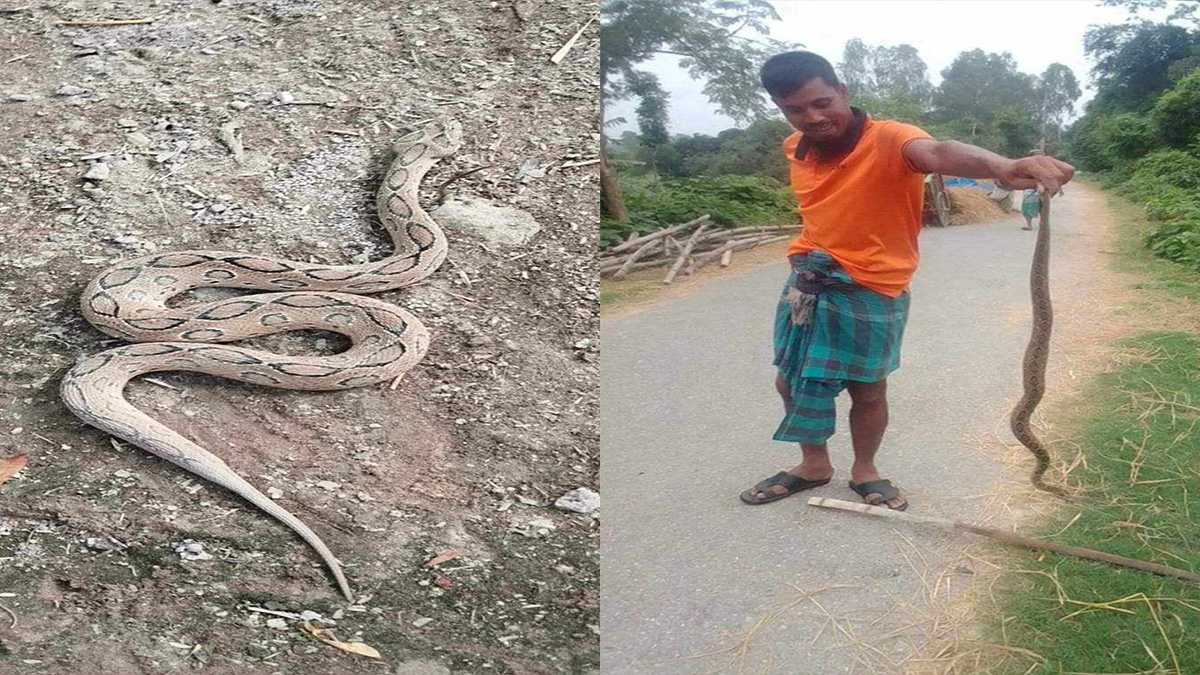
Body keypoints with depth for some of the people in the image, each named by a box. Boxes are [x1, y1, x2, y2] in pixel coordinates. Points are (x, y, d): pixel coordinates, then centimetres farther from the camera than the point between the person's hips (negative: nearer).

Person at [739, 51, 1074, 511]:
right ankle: (814, 465, 36)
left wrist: (1001, 167, -64)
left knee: (868, 390, 9)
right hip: (806, 283, 6)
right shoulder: (794, 148, -1)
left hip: (871, 292, -5)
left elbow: (935, 151, -44)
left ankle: (864, 470, 34)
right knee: (790, 381, 13)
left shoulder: (887, 140, -22)